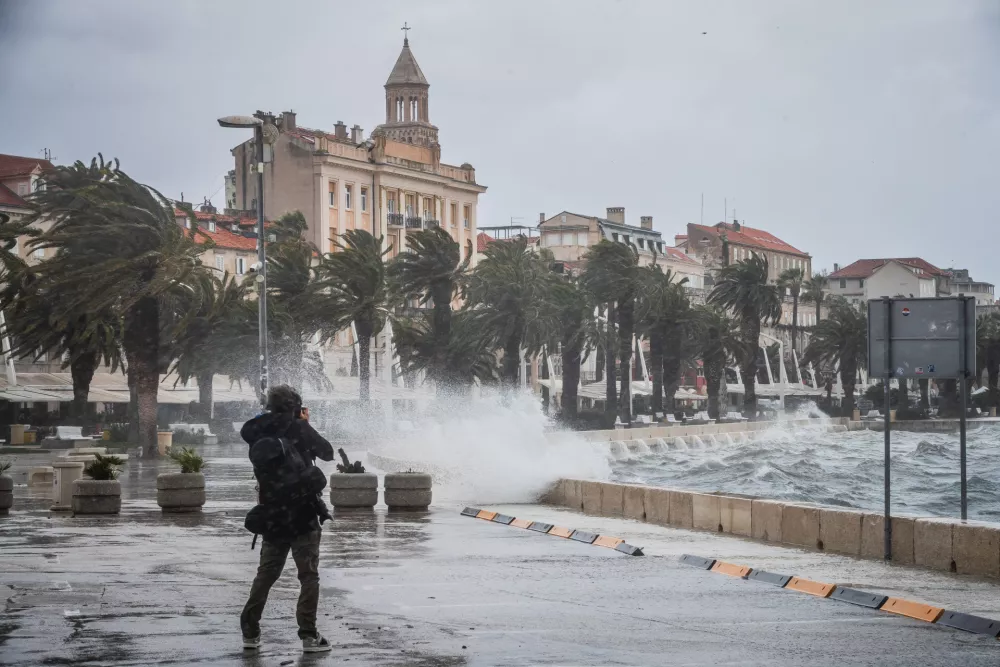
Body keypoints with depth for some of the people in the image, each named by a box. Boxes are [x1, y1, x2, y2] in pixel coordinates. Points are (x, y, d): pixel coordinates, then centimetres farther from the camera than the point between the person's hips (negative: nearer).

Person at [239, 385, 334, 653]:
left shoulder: (259, 433, 1)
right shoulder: (299, 429, -10)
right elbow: (328, 453, 2)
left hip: (272, 517, 5)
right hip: (303, 516, -5)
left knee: (265, 574, 15)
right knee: (309, 577, 2)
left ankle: (250, 631, 16)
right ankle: (309, 635, -2)